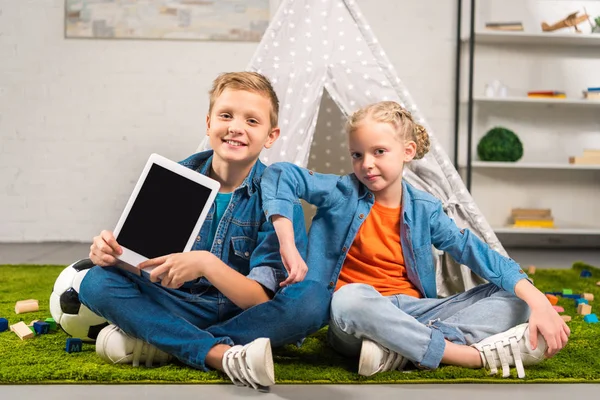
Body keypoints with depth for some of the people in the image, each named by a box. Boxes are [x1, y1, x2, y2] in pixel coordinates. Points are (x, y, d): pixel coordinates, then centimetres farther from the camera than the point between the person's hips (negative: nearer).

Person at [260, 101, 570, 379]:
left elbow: (476, 252, -5)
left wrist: (538, 301, -16)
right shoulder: (342, 194, -3)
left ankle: (401, 349, -31)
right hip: (359, 313, -4)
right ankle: (481, 355, -31)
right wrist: (288, 246, -26)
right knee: (352, 298, -40)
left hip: (411, 311, 4)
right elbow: (280, 174, -14)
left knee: (511, 301, -8)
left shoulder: (425, 209, 4)